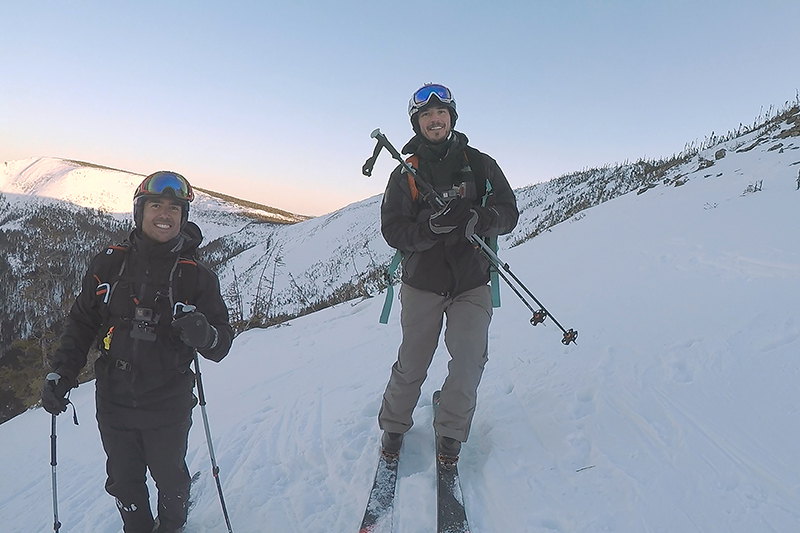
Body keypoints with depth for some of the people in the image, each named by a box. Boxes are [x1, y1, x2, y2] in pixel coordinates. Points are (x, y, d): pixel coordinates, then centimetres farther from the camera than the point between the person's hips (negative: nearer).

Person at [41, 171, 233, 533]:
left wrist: (205, 335, -31)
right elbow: (81, 323, 7)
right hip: (114, 403, 2)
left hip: (167, 407, -2)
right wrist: (60, 373, -1)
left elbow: (222, 343, -9)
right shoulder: (109, 263, -3)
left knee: (169, 478, 19)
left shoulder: (196, 276, -9)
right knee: (124, 482, 19)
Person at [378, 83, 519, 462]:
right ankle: (393, 426, 32)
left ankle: (450, 432, 15)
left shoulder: (479, 164, 5)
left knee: (469, 360, -9)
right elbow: (392, 229, -3)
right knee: (411, 365, 7)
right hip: (422, 283, 0)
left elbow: (509, 213, 1)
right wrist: (429, 228, -23)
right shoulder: (406, 173, 4)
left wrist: (481, 220, -22)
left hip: (472, 283, 1)